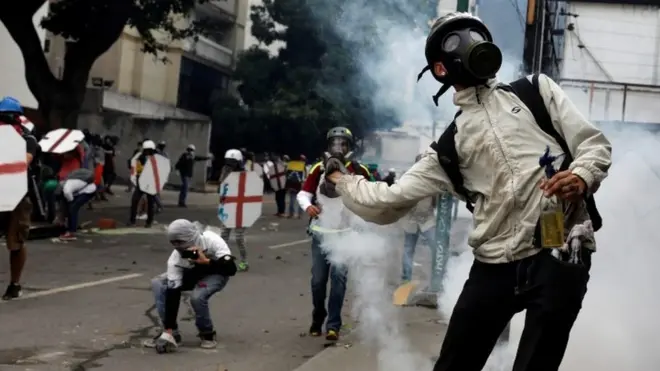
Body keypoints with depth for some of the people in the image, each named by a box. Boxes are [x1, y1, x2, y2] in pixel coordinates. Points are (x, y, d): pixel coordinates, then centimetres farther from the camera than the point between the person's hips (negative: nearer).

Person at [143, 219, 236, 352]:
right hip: (192, 274, 4)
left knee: (197, 296, -34)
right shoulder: (175, 258, -28)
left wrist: (206, 262, -51)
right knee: (157, 283, -17)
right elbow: (172, 293, -30)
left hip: (216, 274, -4)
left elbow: (231, 269, -41)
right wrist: (169, 328, -33)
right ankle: (171, 333, -9)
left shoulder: (212, 241, -36)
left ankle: (207, 333, -6)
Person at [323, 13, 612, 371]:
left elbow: (595, 143, 7)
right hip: (495, 265, 3)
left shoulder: (535, 90, 13)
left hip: (561, 253, -2)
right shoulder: (449, 148, 15)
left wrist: (582, 176, -13)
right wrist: (343, 180, 26)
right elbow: (389, 201, 16)